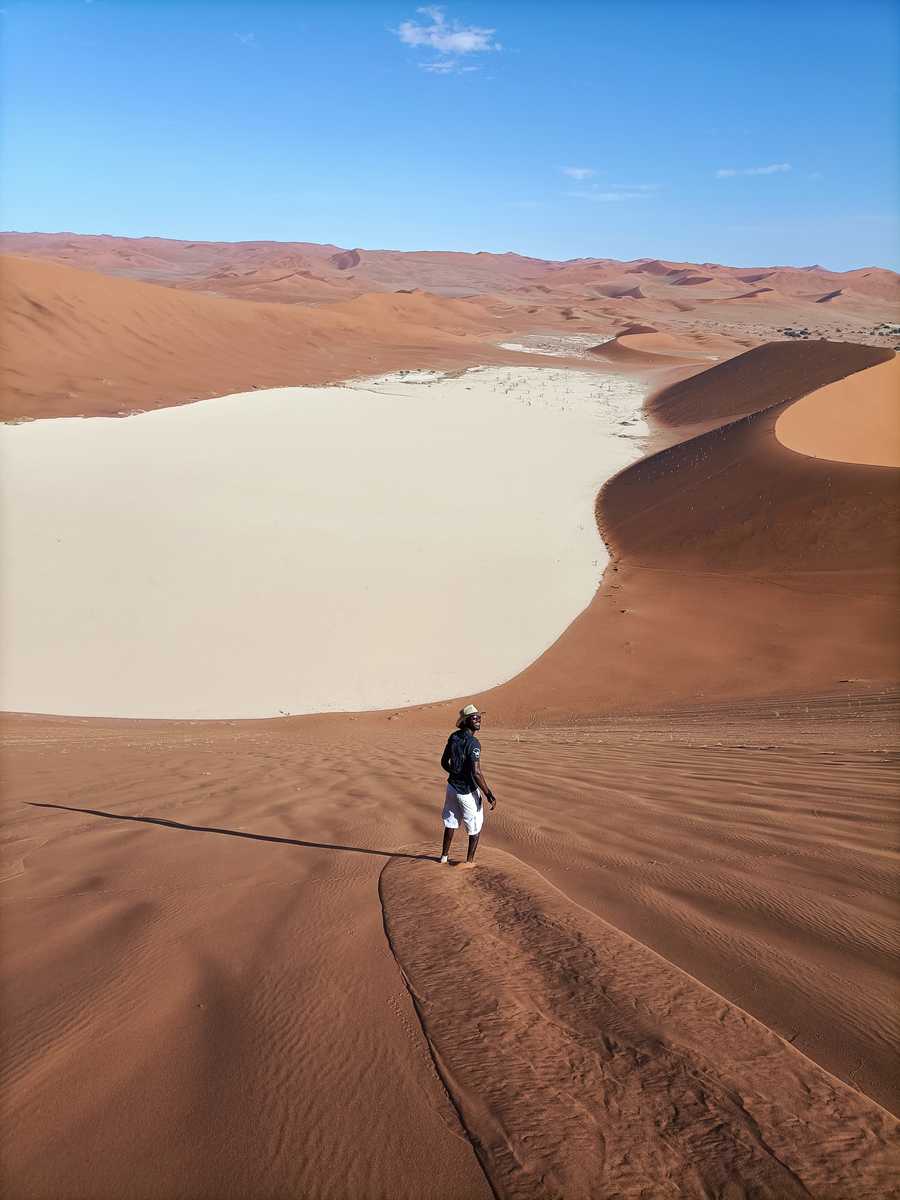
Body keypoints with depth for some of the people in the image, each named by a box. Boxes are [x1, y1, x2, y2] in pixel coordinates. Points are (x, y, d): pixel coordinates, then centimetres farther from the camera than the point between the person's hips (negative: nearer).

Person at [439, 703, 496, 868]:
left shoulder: (453, 737, 0)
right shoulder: (473, 743, -24)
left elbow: (444, 762, 10)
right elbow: (476, 773, -29)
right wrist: (489, 794, -22)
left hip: (452, 786, 7)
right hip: (467, 791, -7)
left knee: (451, 822, 23)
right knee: (475, 826, 12)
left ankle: (445, 855, 36)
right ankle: (469, 860, 19)